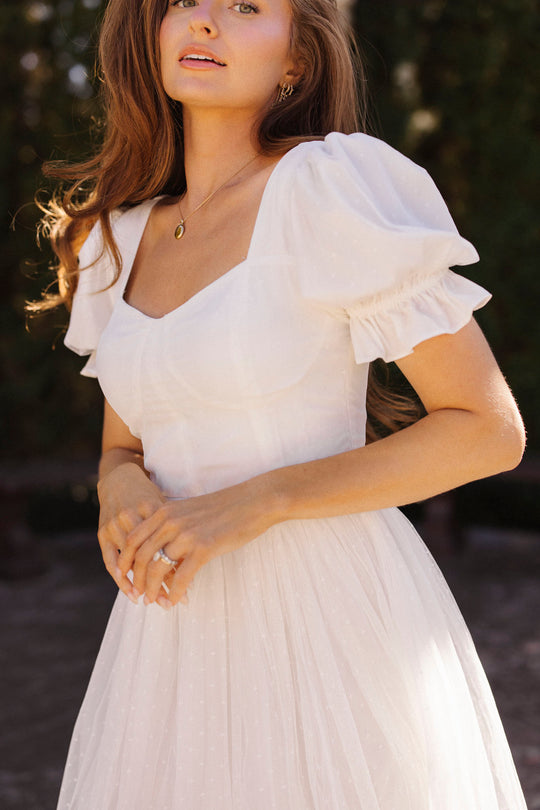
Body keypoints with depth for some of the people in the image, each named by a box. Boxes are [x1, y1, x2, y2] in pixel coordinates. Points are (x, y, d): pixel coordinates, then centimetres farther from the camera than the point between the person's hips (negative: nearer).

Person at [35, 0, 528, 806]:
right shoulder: (122, 239, 10)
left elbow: (491, 431, -10)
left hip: (337, 626, -5)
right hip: (179, 643, 6)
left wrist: (254, 503, -18)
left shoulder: (339, 184, -9)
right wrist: (123, 492, -7)